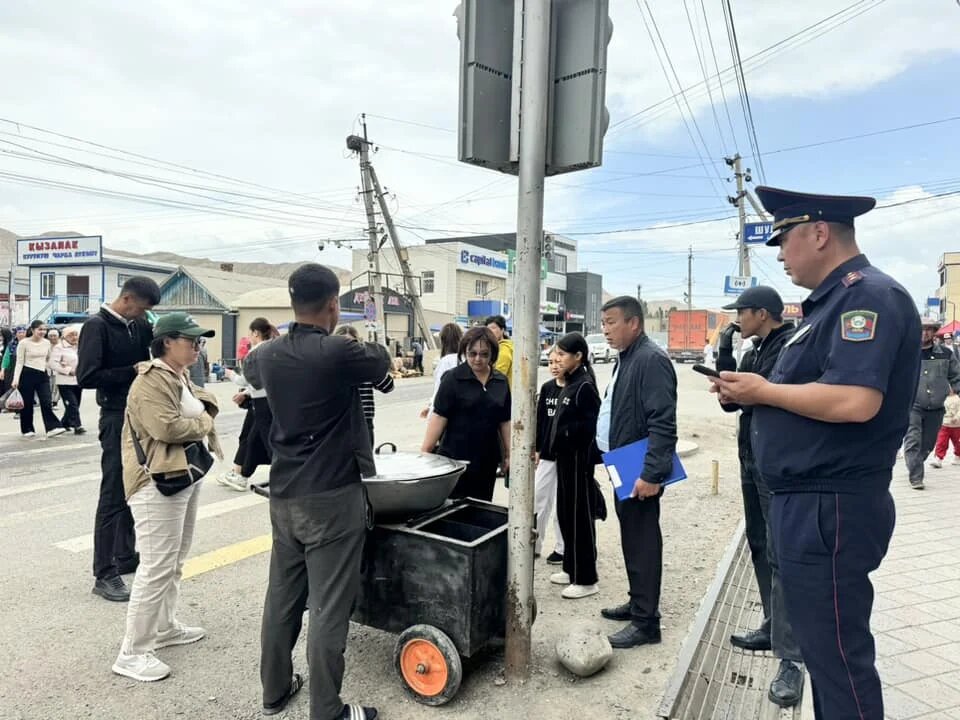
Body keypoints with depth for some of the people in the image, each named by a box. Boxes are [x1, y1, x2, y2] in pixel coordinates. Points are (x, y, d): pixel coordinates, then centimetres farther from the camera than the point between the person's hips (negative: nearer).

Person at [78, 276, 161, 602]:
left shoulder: (139, 326, 8)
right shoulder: (97, 326, -11)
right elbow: (87, 377, -18)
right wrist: (132, 371, -20)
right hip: (117, 418, -7)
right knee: (114, 495, -3)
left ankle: (126, 557, 27)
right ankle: (104, 574, 5)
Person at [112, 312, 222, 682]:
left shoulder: (182, 376, 15)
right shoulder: (151, 381, -17)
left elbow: (199, 403, 22)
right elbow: (166, 427, -26)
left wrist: (206, 405, 0)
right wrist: (204, 423, -12)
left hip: (186, 476, 11)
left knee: (175, 561, 19)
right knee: (157, 567, -8)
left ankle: (165, 626, 34)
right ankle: (133, 652, 3)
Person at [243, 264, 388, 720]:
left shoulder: (269, 355, 3)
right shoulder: (339, 352, -17)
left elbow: (250, 370, 27)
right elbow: (382, 362, 3)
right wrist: (357, 345, 24)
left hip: (284, 494, 7)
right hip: (332, 498, -7)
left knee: (282, 595, 17)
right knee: (329, 606, 2)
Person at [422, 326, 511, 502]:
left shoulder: (501, 382, 6)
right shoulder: (453, 379, -7)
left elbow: (505, 421, 11)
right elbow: (439, 416, -10)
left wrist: (509, 454, 11)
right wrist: (424, 453, -13)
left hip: (487, 461, 4)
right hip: (454, 457, -4)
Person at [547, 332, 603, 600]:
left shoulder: (585, 386, -16)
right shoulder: (570, 384, 12)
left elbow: (591, 426, -21)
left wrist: (563, 432, -15)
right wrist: (555, 441, 7)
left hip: (579, 459, -9)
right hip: (565, 457, 9)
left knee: (580, 517, -1)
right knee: (565, 514, 16)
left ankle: (586, 579, 9)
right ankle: (572, 569, 29)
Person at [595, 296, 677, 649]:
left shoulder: (651, 359, -18)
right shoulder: (625, 358, 13)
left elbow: (663, 423, -24)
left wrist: (652, 473, -27)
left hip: (641, 472, -10)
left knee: (642, 542, -2)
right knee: (631, 539, 18)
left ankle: (646, 621, 8)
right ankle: (638, 602, 32)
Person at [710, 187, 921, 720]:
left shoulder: (869, 295, -16)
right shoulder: (832, 301, 16)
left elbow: (854, 401, -30)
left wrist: (763, 390, -17)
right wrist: (750, 395, 4)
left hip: (830, 506, -11)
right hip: (807, 500, 11)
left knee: (836, 653, 2)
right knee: (820, 640, 22)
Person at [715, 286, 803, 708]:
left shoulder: (793, 345, -13)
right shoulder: (754, 353, 13)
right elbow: (731, 401, 8)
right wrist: (724, 354, 0)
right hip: (753, 464, 9)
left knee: (780, 556, -9)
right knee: (760, 547, 16)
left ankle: (791, 659, -4)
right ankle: (773, 627, 29)